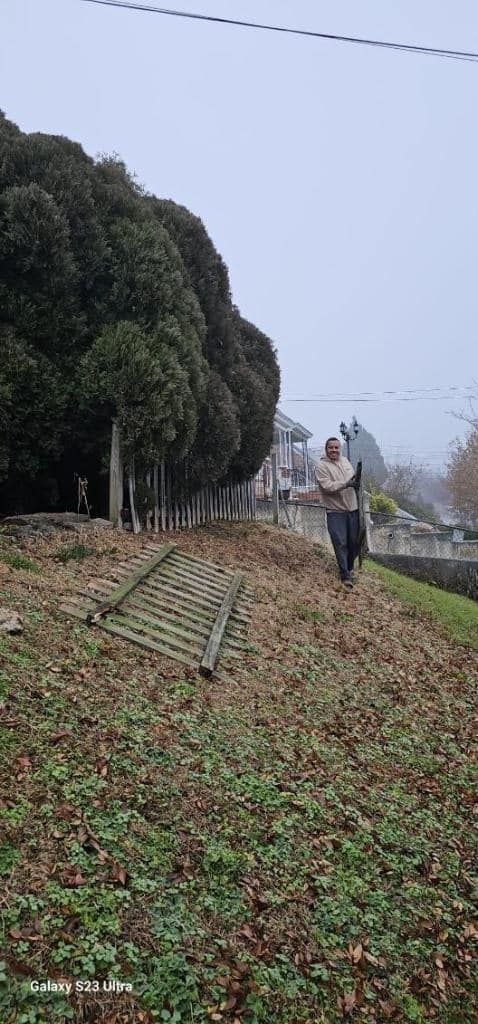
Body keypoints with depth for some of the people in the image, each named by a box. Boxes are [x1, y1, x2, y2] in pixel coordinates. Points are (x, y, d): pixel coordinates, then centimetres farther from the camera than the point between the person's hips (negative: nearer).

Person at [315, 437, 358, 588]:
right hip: (336, 511, -6)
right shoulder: (322, 466, -8)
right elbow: (327, 486, -21)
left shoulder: (345, 460, 13)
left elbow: (353, 478, 26)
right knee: (340, 543, -9)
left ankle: (349, 567, 34)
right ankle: (345, 575, -3)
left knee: (354, 541, 13)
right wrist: (346, 484, -29)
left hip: (353, 509, 6)